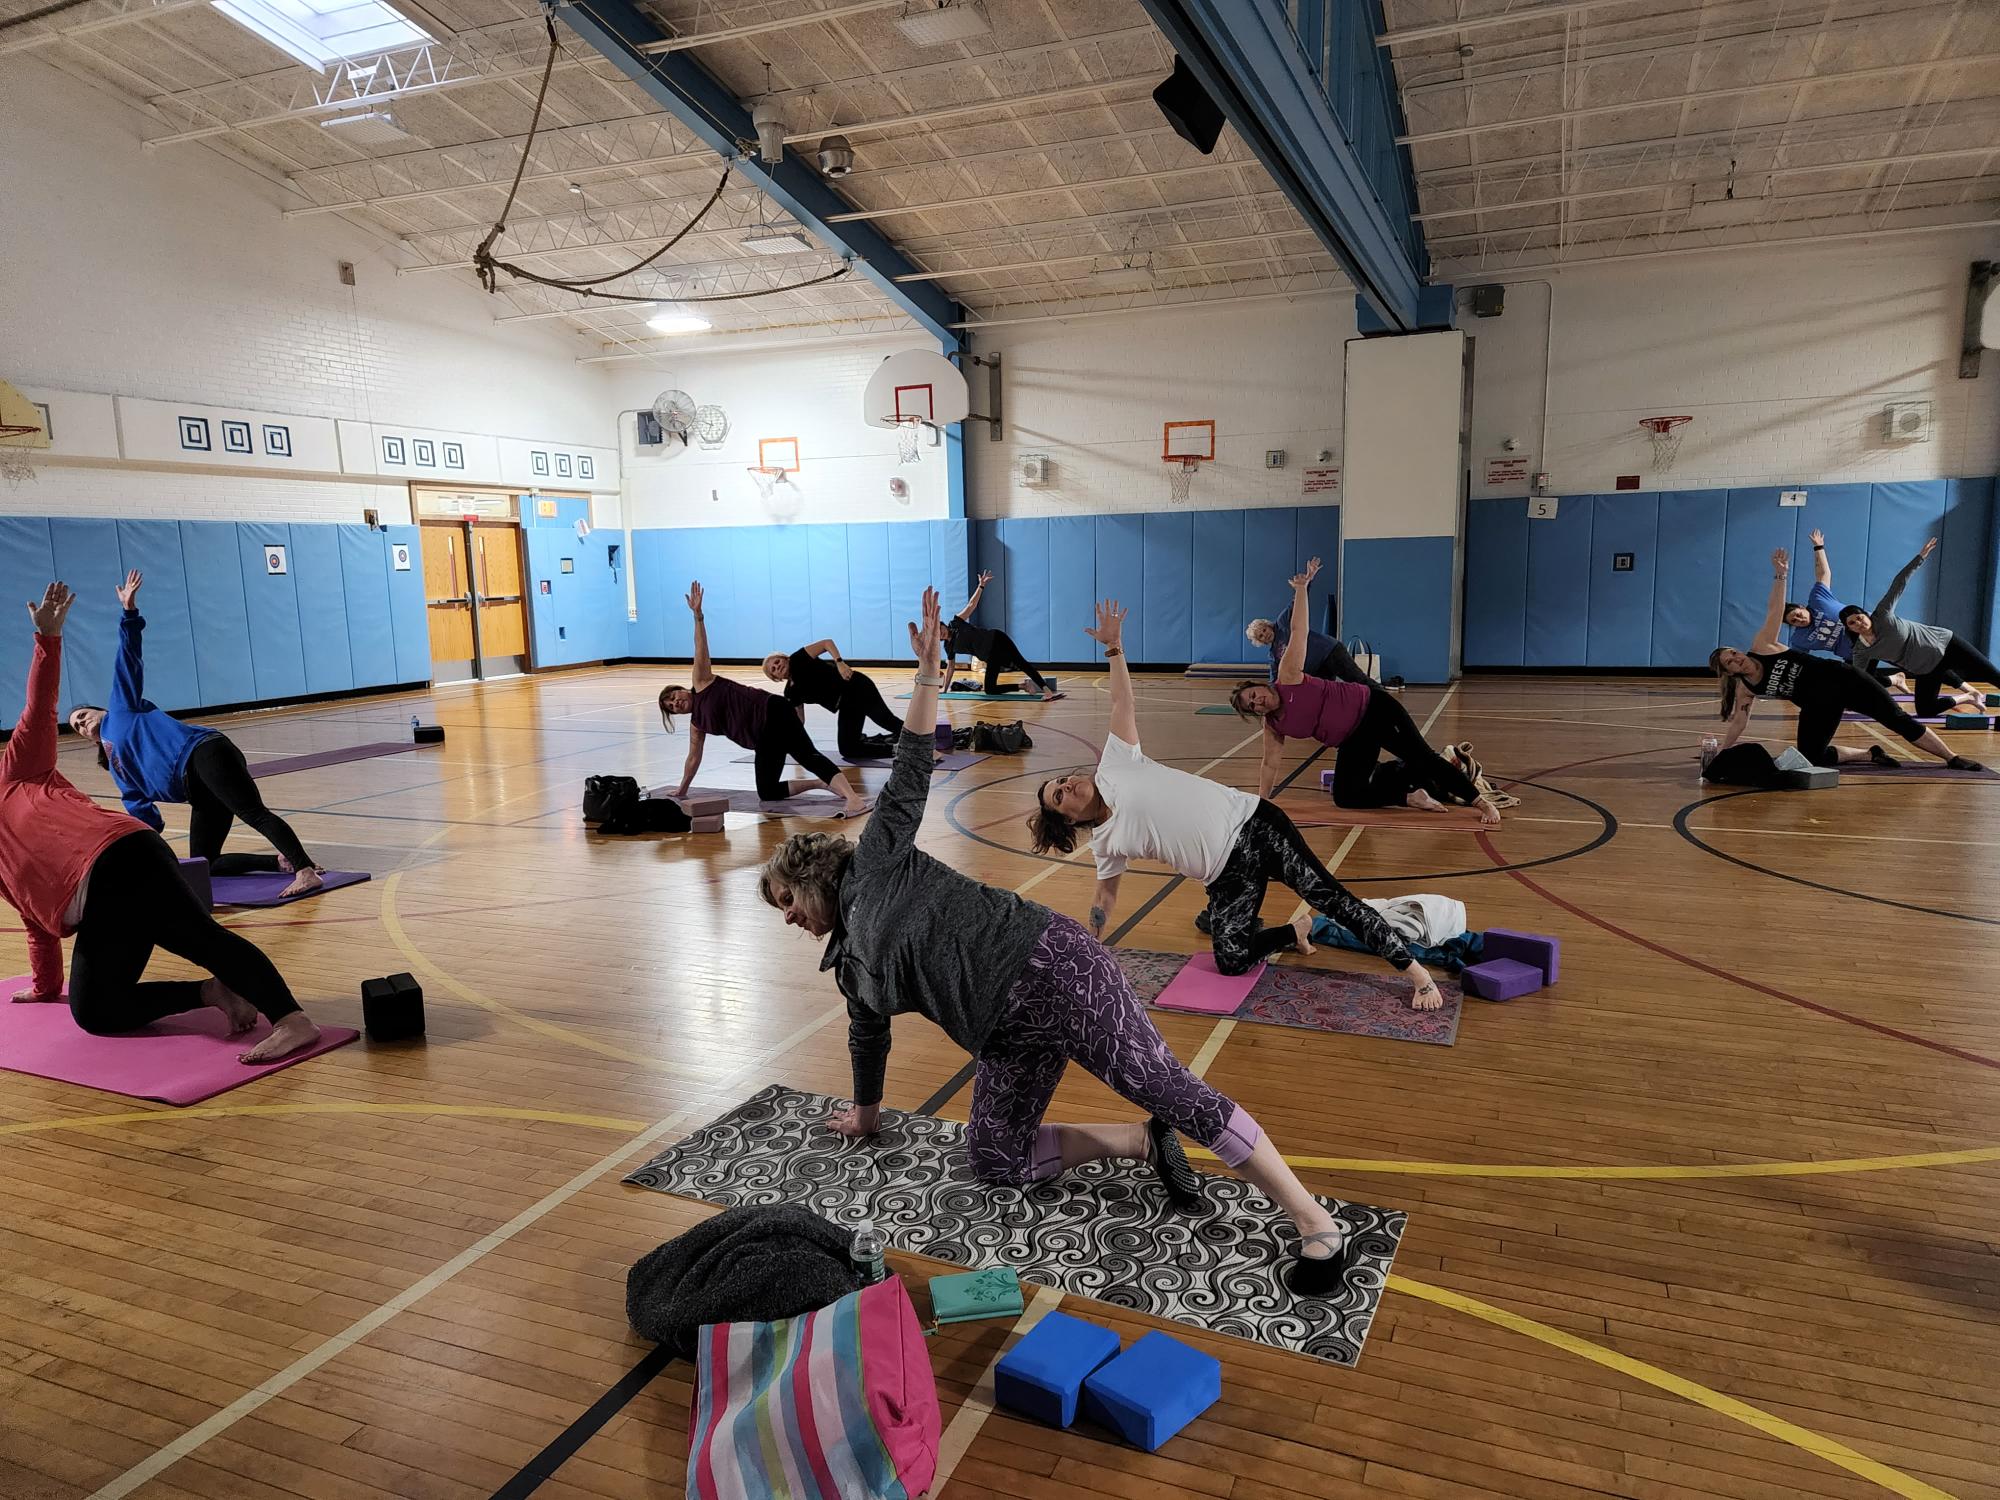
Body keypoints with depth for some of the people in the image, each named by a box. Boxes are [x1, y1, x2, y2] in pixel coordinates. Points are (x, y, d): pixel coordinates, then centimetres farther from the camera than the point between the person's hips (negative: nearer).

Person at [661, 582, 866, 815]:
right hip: (763, 738, 8)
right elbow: (693, 758, 34)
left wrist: (697, 614, -7)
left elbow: (701, 649, 2)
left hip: (772, 712, -8)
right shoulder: (697, 723, 24)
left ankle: (854, 798, -45)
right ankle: (823, 783, 1)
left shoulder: (702, 684, 10)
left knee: (809, 756, -27)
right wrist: (682, 790, 40)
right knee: (767, 792, 0)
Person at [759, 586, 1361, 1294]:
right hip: (1008, 1032, 8)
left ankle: (1317, 1225, -10)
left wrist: (928, 677, -8)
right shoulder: (849, 964, 24)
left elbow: (909, 777, -1)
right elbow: (868, 1040, 37)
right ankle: (1145, 1144, 10)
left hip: (1044, 964, -8)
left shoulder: (877, 861, 6)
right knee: (996, 1164, 1)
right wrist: (864, 1114, 49)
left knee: (1166, 1087, -14)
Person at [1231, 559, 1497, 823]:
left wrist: (1301, 588, -16)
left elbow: (1299, 630, -13)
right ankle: (1411, 796, 1)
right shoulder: (1273, 727, 0)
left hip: (1373, 709, -6)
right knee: (1345, 797, -4)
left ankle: (1481, 802, -8)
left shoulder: (1288, 677, -13)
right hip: (1354, 738, 6)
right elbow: (1270, 765, 6)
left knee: (1423, 758, -15)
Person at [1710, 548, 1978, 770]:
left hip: (1840, 678, -2)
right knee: (1811, 757, -12)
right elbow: (1738, 721, 3)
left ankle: (1952, 759, 6)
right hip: (1817, 706, 2)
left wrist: (1779, 574, -21)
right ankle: (1870, 754, 8)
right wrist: (1720, 750, -4)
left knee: (1897, 719, -4)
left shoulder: (1762, 647, -6)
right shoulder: (1745, 689, -2)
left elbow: (1774, 612, -11)